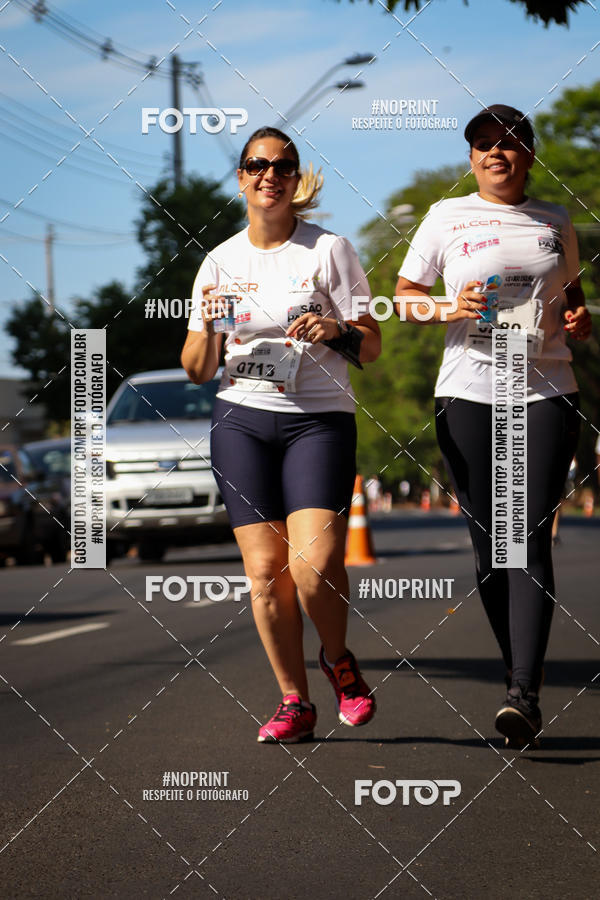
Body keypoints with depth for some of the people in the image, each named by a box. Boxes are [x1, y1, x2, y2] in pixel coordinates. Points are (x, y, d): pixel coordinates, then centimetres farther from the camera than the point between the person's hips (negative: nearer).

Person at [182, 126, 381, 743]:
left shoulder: (329, 250, 3)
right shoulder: (220, 262, 10)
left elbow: (370, 348, 3)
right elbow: (197, 371, 11)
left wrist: (336, 333, -18)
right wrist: (208, 329, -10)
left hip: (320, 420, -2)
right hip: (241, 421, 3)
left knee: (314, 564, -18)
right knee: (265, 570, -4)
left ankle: (338, 659, 12)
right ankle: (294, 703, 10)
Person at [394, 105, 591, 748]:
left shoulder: (556, 223, 13)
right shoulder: (447, 218, 7)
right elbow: (403, 295, 10)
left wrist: (581, 319, 4)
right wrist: (450, 308, -9)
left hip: (545, 392, 0)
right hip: (467, 393, 0)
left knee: (530, 536, -12)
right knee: (488, 540, 1)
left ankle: (524, 694, -20)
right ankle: (519, 666, 17)